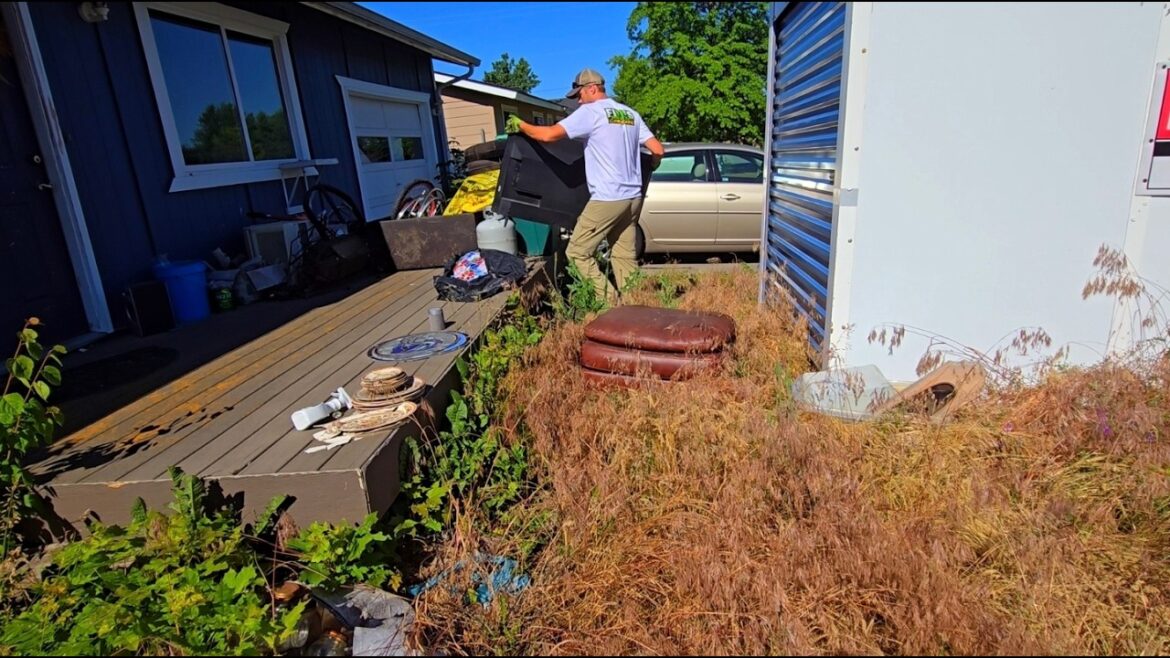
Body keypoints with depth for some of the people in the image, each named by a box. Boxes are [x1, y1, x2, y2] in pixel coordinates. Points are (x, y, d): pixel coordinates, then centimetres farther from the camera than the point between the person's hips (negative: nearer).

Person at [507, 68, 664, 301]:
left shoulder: (590, 112, -6)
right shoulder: (630, 114, 15)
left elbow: (549, 134, -13)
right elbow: (658, 150, 11)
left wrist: (520, 125, 4)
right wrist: (651, 164, 34)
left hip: (607, 198, -8)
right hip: (633, 197, 8)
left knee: (578, 253, 0)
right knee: (625, 256, 12)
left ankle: (609, 302, -3)